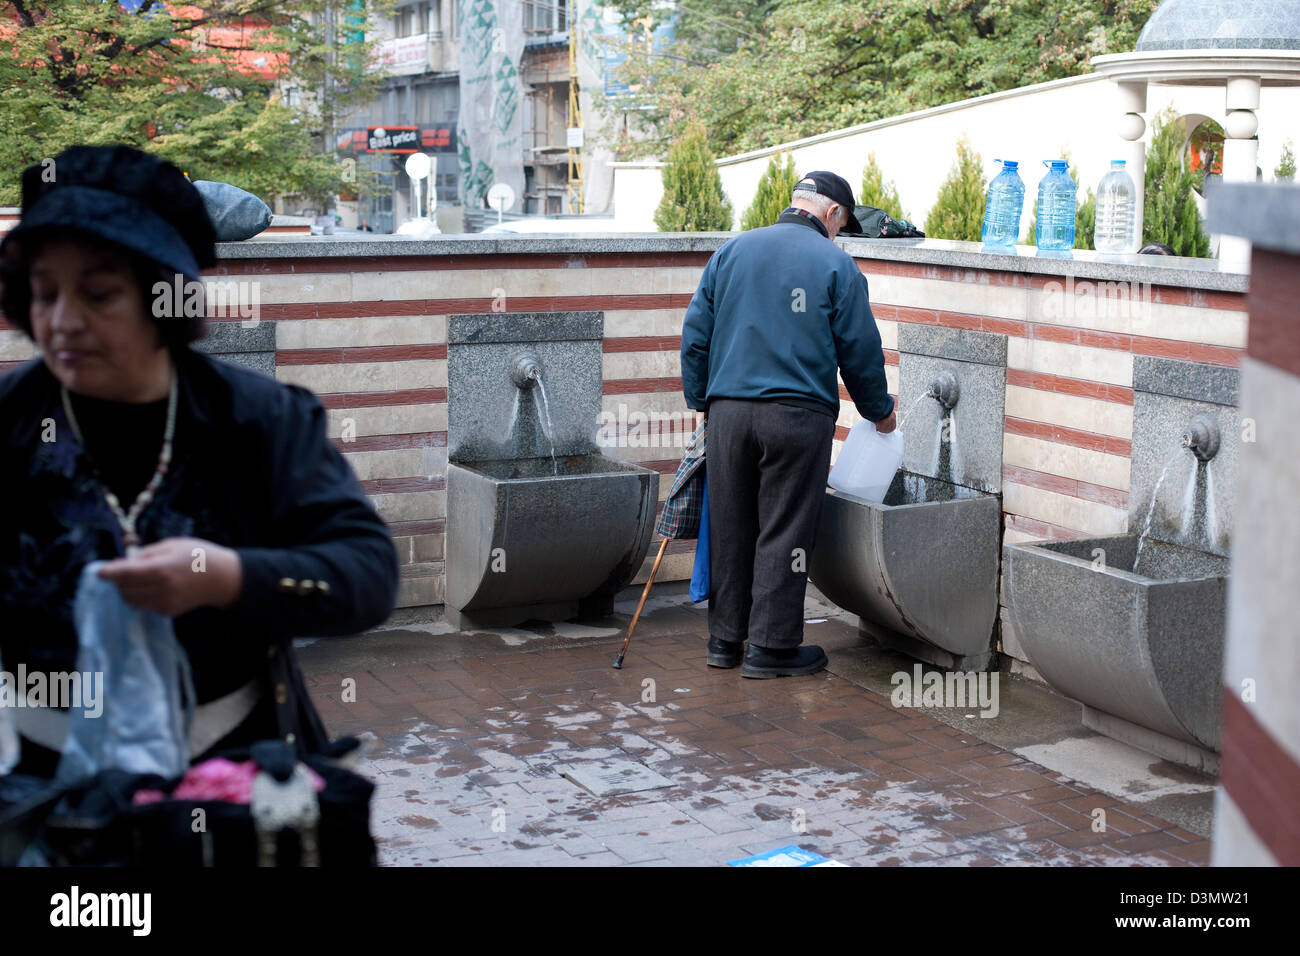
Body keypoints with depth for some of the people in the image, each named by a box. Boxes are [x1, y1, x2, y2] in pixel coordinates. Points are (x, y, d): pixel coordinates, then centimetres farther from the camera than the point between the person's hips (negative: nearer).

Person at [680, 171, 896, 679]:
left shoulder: (732, 251, 10)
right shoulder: (836, 265, -1)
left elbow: (695, 333, 9)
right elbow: (860, 350, 2)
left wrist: (700, 400, 18)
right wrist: (880, 410, 17)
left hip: (728, 411, 4)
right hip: (799, 414, -4)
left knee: (729, 527, 11)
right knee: (783, 532, 3)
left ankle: (725, 638, 19)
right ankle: (771, 646, 6)